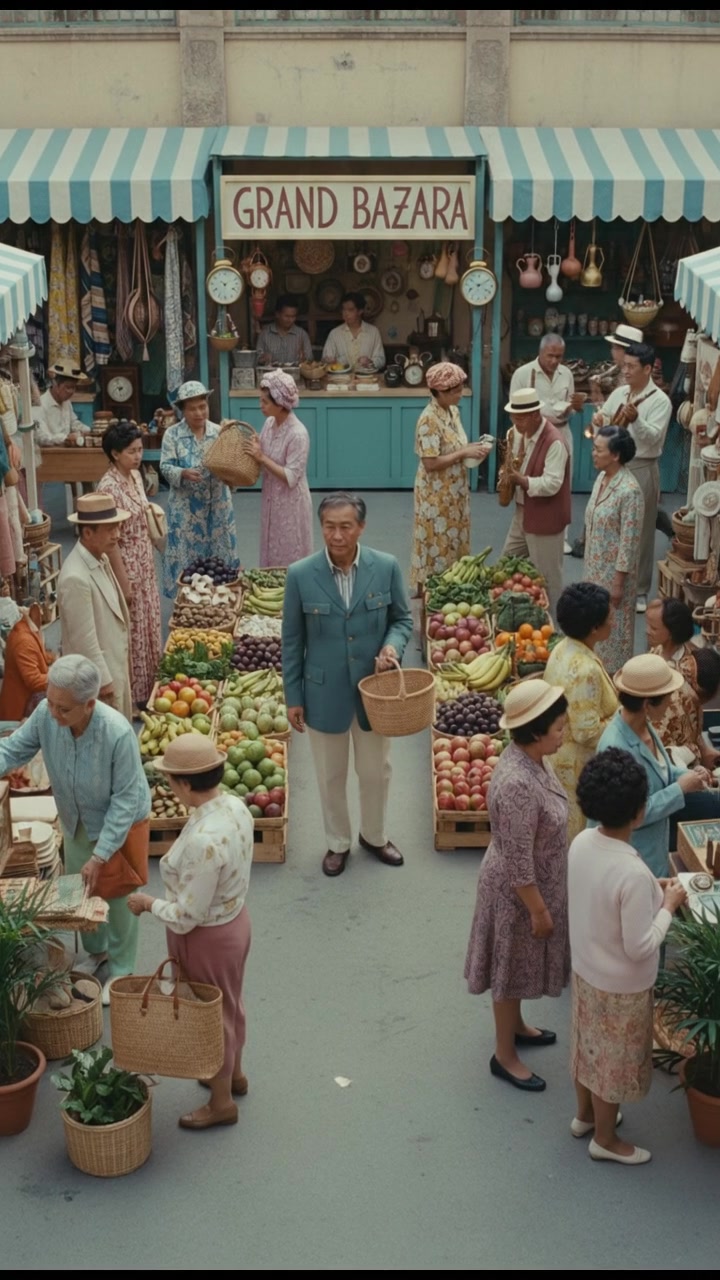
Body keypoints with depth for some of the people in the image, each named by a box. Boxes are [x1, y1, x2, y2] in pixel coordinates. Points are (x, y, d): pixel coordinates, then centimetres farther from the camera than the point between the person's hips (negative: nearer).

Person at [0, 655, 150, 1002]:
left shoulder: (118, 733, -39)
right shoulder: (45, 714, -27)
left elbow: (125, 800, -30)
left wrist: (100, 856, -28)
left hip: (120, 824, -5)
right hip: (76, 822, 5)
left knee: (117, 897, 13)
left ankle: (121, 970, 35)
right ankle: (96, 950, 49)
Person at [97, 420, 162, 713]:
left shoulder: (135, 475, 4)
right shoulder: (109, 487, -22)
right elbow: (110, 540, -21)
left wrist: (148, 565, 18)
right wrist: (123, 582, -19)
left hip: (145, 562, 9)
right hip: (125, 565, -9)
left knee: (148, 623, 18)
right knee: (132, 630, 3)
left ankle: (149, 686, 32)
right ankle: (133, 695, 16)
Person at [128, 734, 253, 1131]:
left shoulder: (203, 840, -37)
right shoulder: (235, 806, -11)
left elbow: (186, 917, -29)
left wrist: (149, 903, -12)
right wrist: (170, 894, 11)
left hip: (207, 939, -8)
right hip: (234, 920, 8)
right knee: (229, 1005, 29)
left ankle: (221, 1102, 37)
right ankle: (234, 1073, 53)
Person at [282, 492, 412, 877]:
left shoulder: (386, 567, -11)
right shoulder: (301, 575, -13)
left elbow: (403, 618, 3)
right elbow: (292, 641, -4)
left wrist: (393, 645, -19)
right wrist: (292, 697, -2)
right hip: (324, 693, -1)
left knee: (375, 770, 18)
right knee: (331, 775, 16)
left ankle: (374, 836, 43)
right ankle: (338, 842, 38)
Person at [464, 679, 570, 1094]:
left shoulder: (531, 758, -6)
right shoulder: (517, 784, -36)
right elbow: (518, 864, -28)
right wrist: (539, 910, -18)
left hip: (536, 883, 9)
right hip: (519, 892, -9)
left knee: (521, 965, 28)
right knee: (511, 968, 11)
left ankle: (516, 1027, 50)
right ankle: (505, 1056, 30)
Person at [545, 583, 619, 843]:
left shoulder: (562, 649, -1)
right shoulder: (586, 670, -30)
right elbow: (587, 732, -27)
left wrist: (614, 707, 9)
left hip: (558, 755, 9)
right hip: (578, 765, -9)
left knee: (563, 830, 23)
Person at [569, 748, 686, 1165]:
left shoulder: (581, 843, -12)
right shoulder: (633, 873, -35)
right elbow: (640, 947, -27)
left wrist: (651, 891, 4)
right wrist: (668, 905, -15)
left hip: (586, 969, 7)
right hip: (622, 985, -7)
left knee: (589, 1046, 28)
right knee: (614, 1059, 16)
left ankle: (585, 1115, 50)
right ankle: (605, 1139, 37)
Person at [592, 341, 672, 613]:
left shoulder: (660, 401, -12)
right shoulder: (619, 393, 6)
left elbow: (653, 437, -22)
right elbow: (604, 418, 17)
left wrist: (635, 419, -39)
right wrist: (598, 419, -7)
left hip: (641, 469, -6)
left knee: (640, 531, 2)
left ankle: (639, 591, 12)